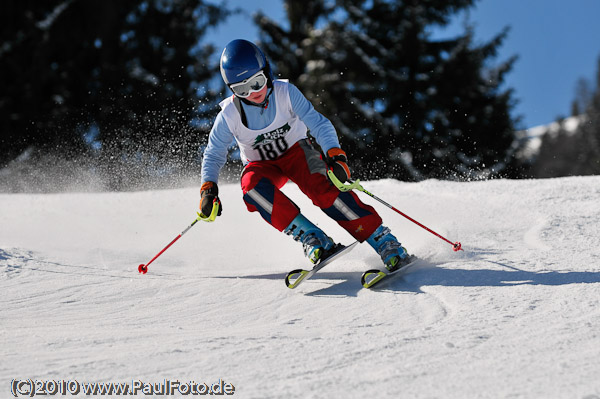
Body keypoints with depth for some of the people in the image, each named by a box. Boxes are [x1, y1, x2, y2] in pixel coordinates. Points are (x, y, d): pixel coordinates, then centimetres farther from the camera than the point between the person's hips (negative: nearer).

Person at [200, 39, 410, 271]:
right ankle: (310, 237, -35)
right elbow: (213, 155, -4)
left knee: (321, 185, -32)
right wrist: (208, 188, -20)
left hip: (296, 150, -1)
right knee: (252, 186, -35)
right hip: (262, 165, 1)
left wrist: (335, 155, -40)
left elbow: (318, 124, -23)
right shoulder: (229, 116, -18)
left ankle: (384, 243, -35)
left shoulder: (285, 93, -21)